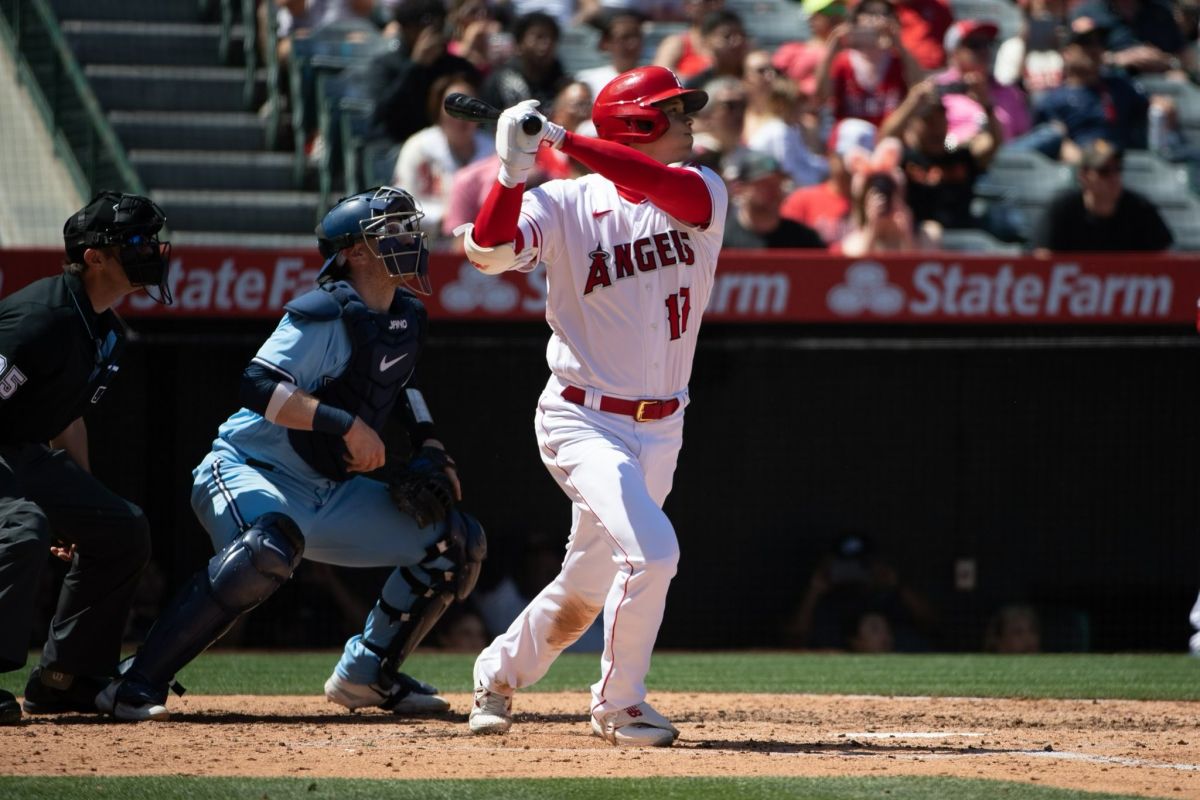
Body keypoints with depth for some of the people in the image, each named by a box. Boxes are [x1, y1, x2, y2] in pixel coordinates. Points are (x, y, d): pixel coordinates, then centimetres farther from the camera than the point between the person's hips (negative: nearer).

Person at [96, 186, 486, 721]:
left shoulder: (408, 317, 8)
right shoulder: (325, 315, -18)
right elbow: (258, 386, -27)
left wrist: (430, 448, 11)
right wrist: (347, 424, -30)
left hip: (332, 492, 9)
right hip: (248, 472, -9)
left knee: (457, 540, 5)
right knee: (270, 547, -41)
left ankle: (365, 675, 16)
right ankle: (135, 685, -35)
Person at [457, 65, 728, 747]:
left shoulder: (703, 192, 1)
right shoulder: (564, 205, -7)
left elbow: (676, 191, -23)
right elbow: (489, 251, -21)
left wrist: (568, 144, -27)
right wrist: (515, 173, -35)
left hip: (660, 430, 5)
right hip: (584, 421, -5)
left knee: (587, 589, 13)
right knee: (652, 550, -23)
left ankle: (500, 673, 37)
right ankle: (618, 706, -5)